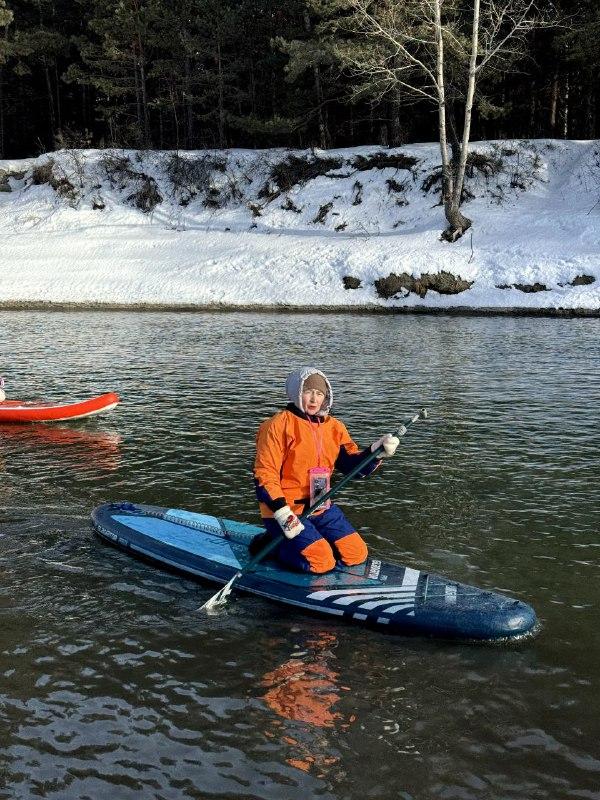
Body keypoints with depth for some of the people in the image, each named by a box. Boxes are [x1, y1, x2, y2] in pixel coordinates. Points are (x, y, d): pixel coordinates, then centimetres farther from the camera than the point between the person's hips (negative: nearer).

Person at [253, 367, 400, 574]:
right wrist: (282, 513, -22)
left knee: (357, 555, 0)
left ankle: (309, 541, 16)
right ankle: (276, 545, 5)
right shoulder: (278, 425, -12)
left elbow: (353, 465, 2)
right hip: (286, 510, -7)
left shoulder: (334, 427, 8)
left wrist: (376, 452, -18)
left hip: (321, 508, 7)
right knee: (321, 563, -18)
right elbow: (265, 474, -14)